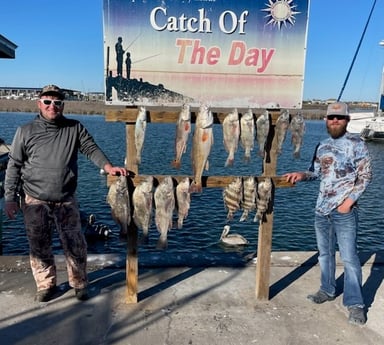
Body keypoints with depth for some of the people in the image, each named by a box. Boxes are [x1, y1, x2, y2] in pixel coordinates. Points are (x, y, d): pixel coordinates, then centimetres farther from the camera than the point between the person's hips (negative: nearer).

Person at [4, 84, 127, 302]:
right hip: (35, 202, 0)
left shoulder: (75, 128, 2)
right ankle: (46, 285, 29)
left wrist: (108, 166, -19)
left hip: (66, 201, 0)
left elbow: (91, 149, -1)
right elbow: (14, 166, 2)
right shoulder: (26, 132, 0)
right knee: (40, 247, 9)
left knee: (75, 245, 5)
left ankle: (80, 284, 24)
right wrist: (11, 197, -2)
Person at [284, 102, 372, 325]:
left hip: (344, 210, -6)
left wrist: (349, 201, -14)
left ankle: (355, 304, 6)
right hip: (321, 209, 6)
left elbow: (366, 176, -7)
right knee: (325, 253, 16)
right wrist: (301, 175, -3)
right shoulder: (323, 146, 11)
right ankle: (328, 290, 31)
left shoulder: (356, 144, -5)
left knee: (349, 257, -5)